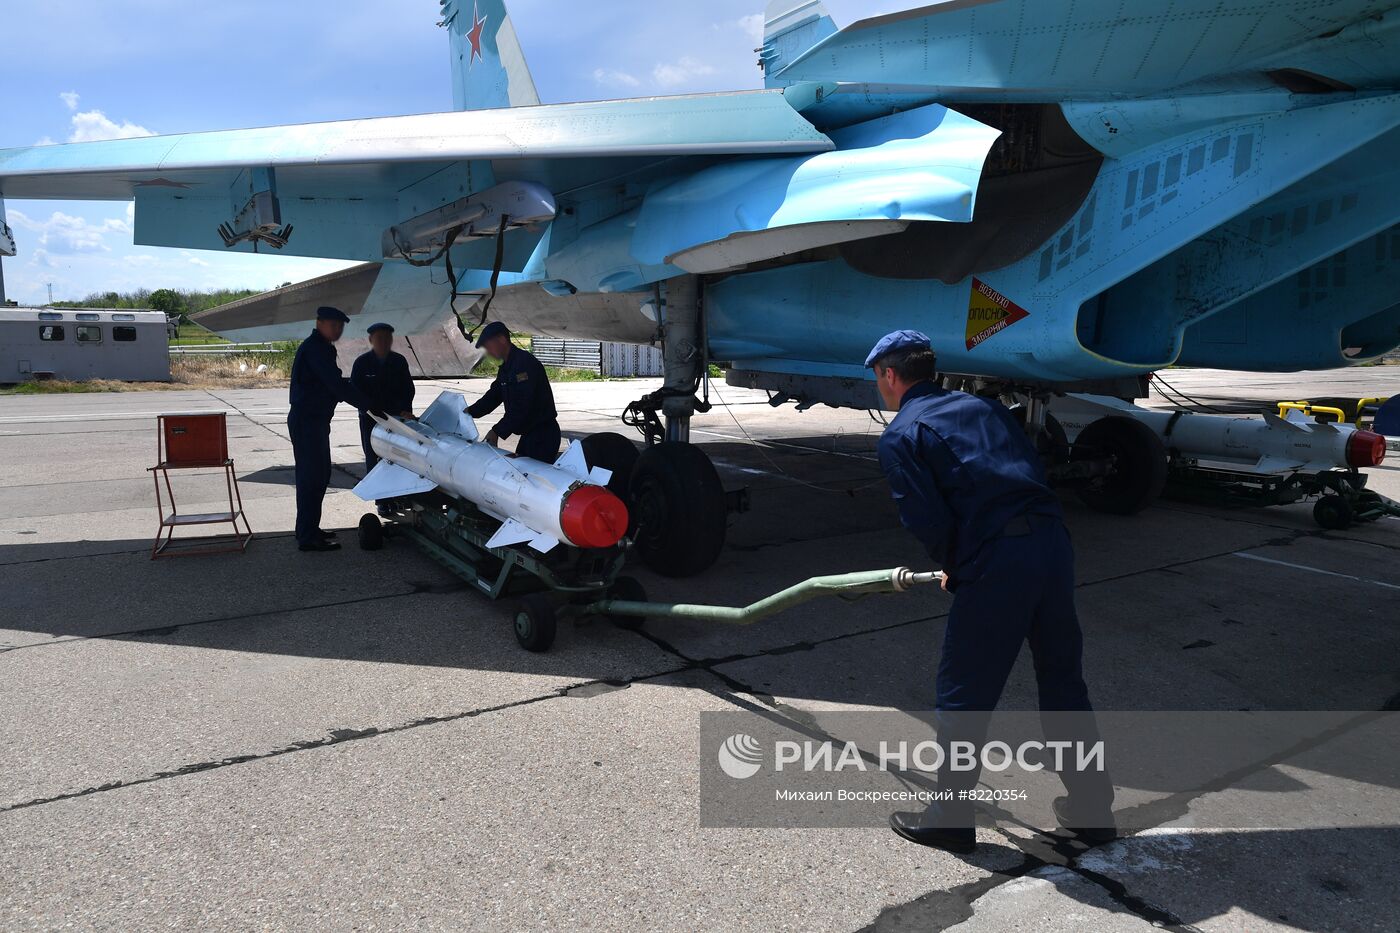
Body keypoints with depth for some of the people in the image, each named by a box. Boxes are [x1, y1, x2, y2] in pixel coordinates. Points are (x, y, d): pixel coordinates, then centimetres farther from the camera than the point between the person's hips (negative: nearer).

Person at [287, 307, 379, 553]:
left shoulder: (322, 348, 18)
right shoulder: (314, 348, -15)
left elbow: (334, 383, 21)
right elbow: (336, 385, -23)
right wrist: (368, 405, -22)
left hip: (315, 421, 11)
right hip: (306, 421, -11)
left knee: (319, 475, 16)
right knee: (311, 476, -8)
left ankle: (308, 530, 26)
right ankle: (308, 537, -5)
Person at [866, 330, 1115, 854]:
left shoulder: (900, 436, 2)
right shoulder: (983, 407, 21)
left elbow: (928, 521, -9)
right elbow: (1036, 474, 18)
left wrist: (953, 567, 11)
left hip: (995, 563, -7)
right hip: (1053, 540, 7)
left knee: (963, 698, 9)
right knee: (1065, 683, 21)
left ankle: (950, 820, 24)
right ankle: (1091, 810, 35)